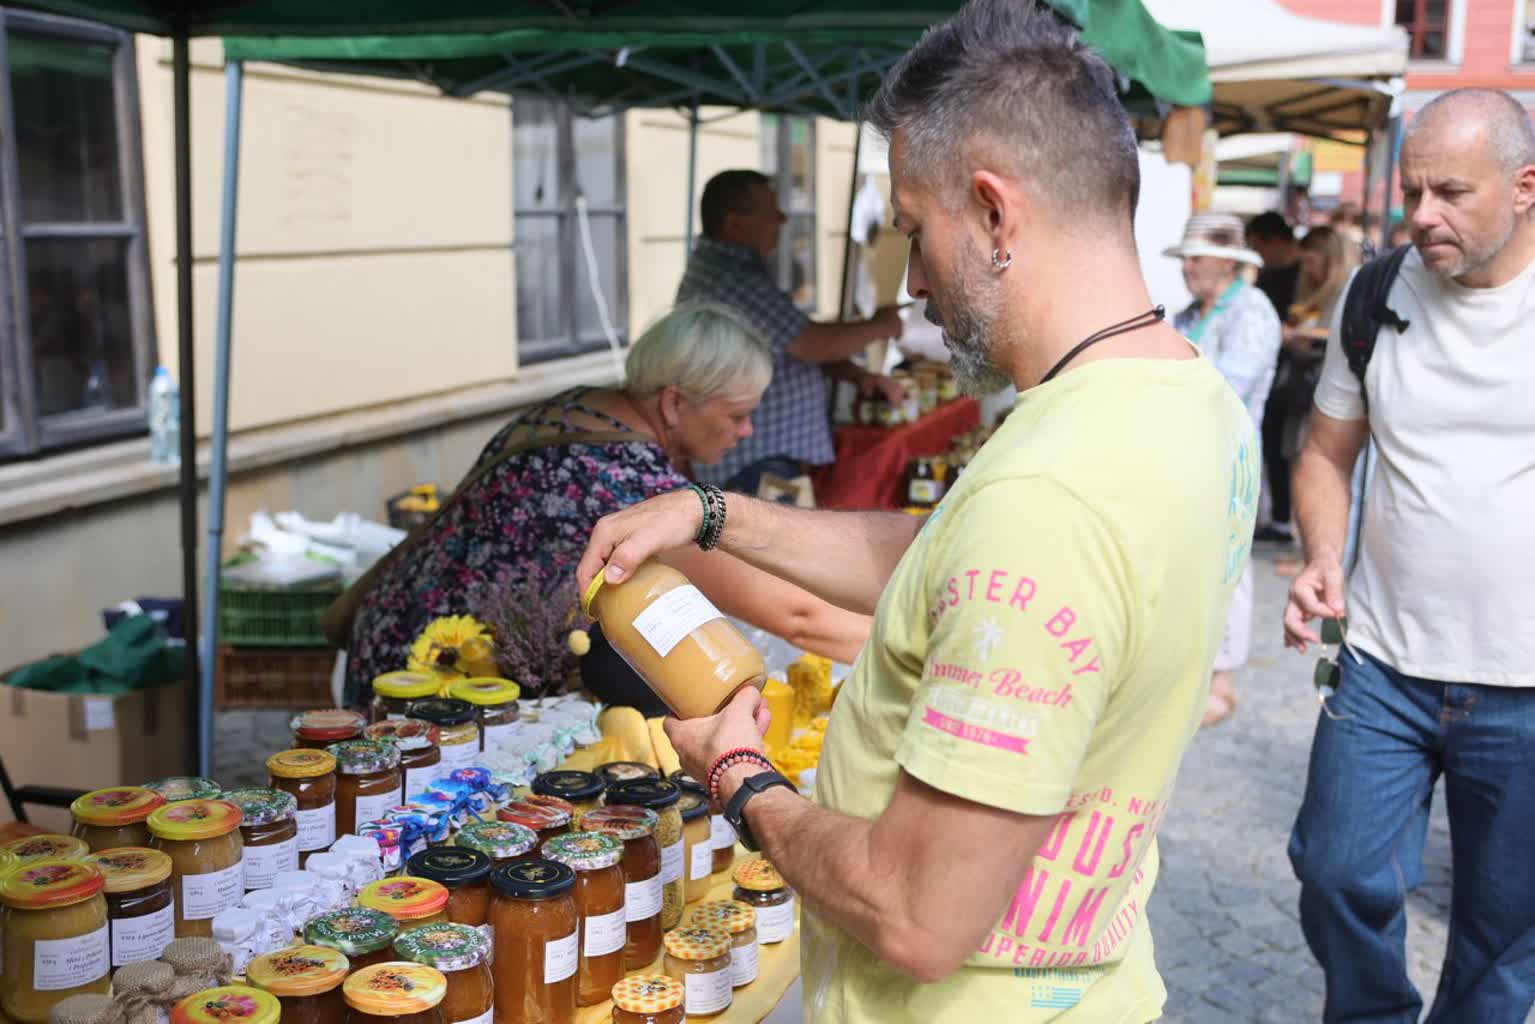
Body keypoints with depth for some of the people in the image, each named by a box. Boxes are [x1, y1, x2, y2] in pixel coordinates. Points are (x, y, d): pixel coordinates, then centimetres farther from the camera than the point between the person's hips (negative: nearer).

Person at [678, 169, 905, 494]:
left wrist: (858, 376, 5)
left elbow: (797, 341, 19)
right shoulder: (731, 279, -21)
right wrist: (880, 326, -4)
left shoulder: (718, 267, 15)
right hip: (754, 467, -11)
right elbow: (814, 345, -22)